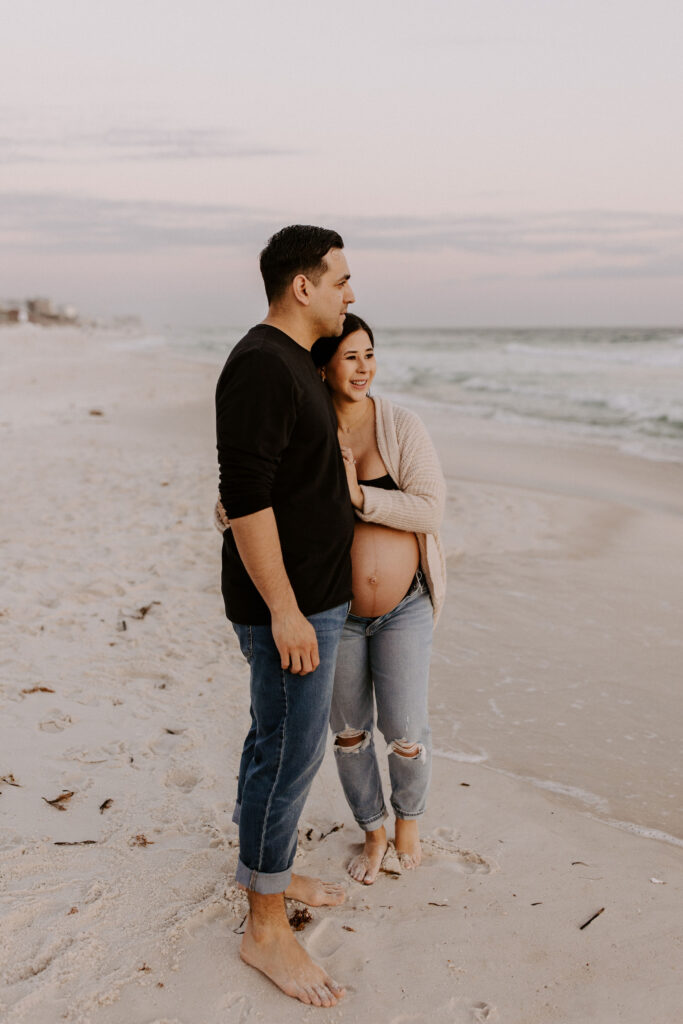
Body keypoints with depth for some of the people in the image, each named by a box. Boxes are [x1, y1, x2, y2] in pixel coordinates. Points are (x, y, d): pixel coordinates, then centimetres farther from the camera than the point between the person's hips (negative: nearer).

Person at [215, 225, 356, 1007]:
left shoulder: (294, 362, 13)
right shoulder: (260, 365, -20)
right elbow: (244, 499, -25)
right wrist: (284, 610, -24)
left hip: (312, 591, 10)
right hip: (287, 600, -10)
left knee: (278, 737, 19)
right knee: (290, 751, -2)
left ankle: (267, 871, 36)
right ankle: (265, 929, 13)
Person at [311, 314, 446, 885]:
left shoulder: (402, 427, -10)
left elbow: (430, 510, -16)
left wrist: (359, 496, -26)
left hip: (403, 608, -1)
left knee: (405, 735, 3)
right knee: (349, 732, 13)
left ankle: (409, 816, 36)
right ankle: (374, 832, 38)